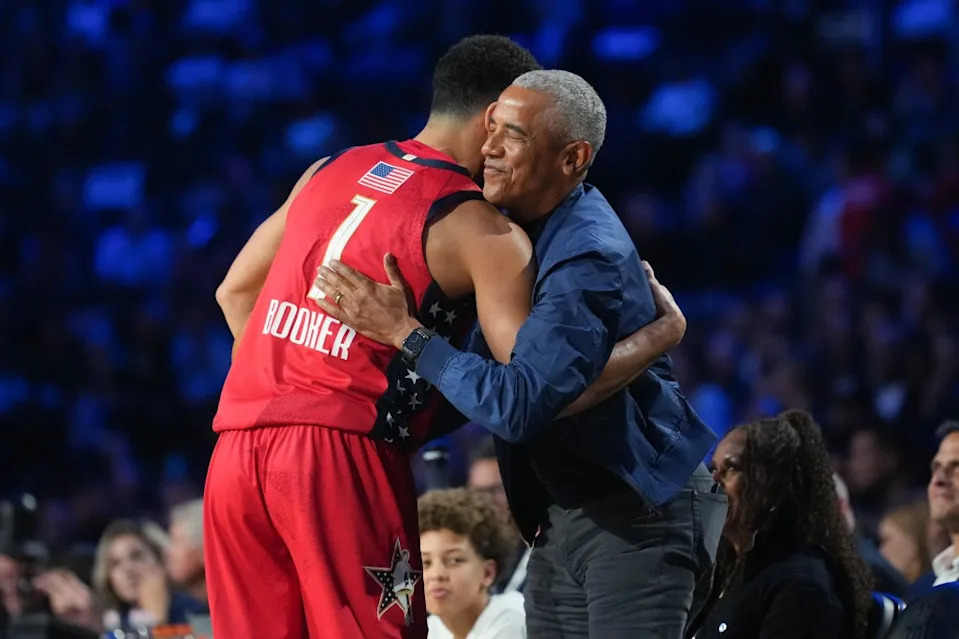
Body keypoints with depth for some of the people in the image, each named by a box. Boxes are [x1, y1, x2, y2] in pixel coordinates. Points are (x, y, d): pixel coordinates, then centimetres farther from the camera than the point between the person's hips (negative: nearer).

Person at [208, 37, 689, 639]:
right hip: (343, 458, -6)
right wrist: (662, 332, 3)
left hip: (237, 453, 6)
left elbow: (236, 291, 26)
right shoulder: (480, 228, -4)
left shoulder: (332, 170, 16)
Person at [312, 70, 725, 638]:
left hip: (637, 511, -9)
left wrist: (403, 332, -26)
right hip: (561, 516, 9)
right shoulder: (513, 226, 4)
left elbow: (517, 407, -31)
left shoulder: (590, 261, -24)